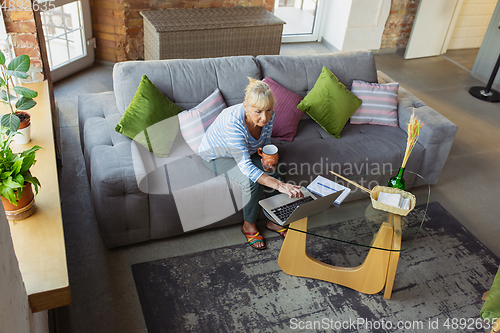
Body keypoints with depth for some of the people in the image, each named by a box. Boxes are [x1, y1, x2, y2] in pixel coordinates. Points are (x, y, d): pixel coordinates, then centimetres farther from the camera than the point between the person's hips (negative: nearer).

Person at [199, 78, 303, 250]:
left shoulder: (269, 115, -22)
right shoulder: (233, 121, -41)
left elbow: (265, 142, -2)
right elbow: (245, 166, -45)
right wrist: (280, 186, -54)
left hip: (246, 151, 5)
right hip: (216, 156, -5)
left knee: (273, 174, -20)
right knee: (253, 181, -29)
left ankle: (273, 220, 2)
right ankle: (248, 225, -4)